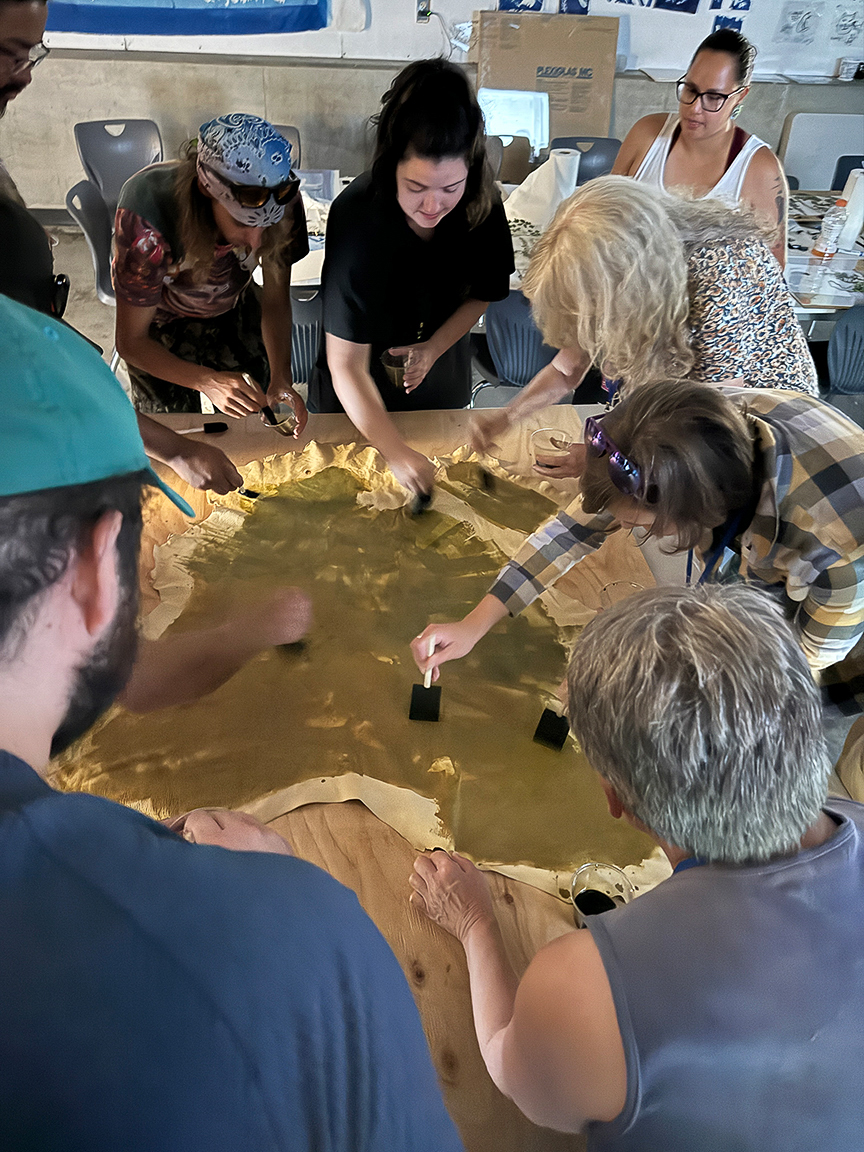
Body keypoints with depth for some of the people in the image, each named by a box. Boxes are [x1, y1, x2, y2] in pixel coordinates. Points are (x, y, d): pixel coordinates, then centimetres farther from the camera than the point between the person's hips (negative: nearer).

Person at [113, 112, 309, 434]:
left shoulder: (283, 200, -31)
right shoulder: (146, 217, -41)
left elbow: (276, 300, -16)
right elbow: (131, 341, -32)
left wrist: (281, 378, -33)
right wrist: (208, 382, -50)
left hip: (233, 308, 3)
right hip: (160, 322, -2)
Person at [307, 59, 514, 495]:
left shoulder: (481, 205, -18)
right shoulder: (358, 218, -32)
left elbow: (481, 292, 1)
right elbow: (347, 367, -34)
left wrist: (433, 348, -18)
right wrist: (396, 453, -43)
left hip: (439, 380, 4)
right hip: (358, 394, -4)